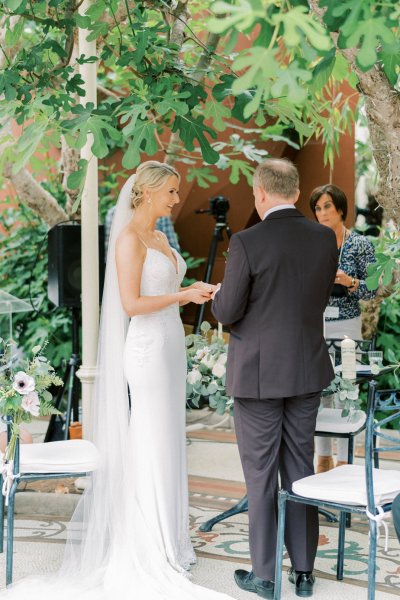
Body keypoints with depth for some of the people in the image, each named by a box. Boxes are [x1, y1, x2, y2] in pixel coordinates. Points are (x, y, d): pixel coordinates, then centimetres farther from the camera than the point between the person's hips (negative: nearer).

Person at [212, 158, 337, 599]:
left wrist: (219, 294, 11)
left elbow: (226, 313, -13)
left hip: (257, 373, -5)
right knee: (300, 470, 14)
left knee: (260, 475, 6)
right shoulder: (324, 238, 0)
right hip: (306, 371, 5)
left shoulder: (247, 243, -17)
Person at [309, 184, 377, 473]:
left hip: (345, 326, -3)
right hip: (314, 326, 3)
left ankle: (344, 462, 10)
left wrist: (348, 281, -23)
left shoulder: (360, 244, -4)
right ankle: (323, 457, 21)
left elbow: (372, 289, -5)